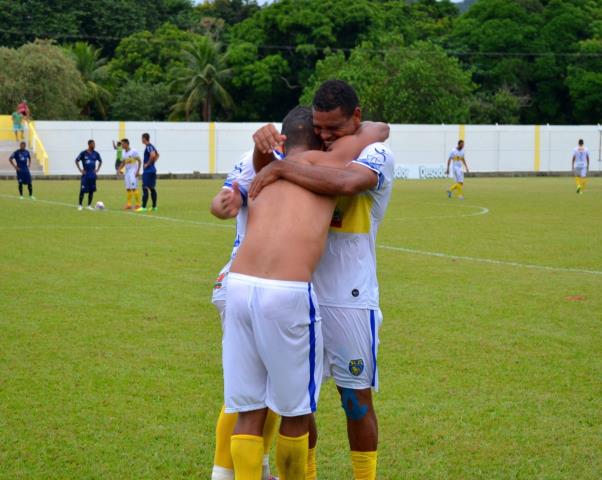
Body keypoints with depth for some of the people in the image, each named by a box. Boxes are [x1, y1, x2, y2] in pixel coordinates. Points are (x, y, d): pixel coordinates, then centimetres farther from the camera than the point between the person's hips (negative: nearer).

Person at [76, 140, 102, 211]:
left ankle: (89, 205, 13)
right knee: (83, 190, -5)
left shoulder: (96, 154, 4)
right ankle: (80, 205, 4)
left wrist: (97, 169, 9)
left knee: (91, 190, 4)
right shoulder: (83, 153, -6)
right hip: (85, 175, -3)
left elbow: (100, 161, 20)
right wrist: (80, 170, -4)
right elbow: (76, 161, 2)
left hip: (92, 175, 4)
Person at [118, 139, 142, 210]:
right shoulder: (123, 153, 11)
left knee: (134, 188, -11)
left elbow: (139, 161, -9)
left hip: (133, 173, -7)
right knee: (128, 189, 6)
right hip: (126, 172, 7)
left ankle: (137, 204, -6)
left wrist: (138, 171, -16)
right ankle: (128, 204, 9)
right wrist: (119, 169, 6)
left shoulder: (133, 152, -9)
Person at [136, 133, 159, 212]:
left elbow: (153, 155, -31)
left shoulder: (148, 147, -15)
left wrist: (148, 163, -19)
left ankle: (143, 207, -13)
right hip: (152, 170, 10)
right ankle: (154, 207, 15)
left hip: (148, 170, -10)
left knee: (145, 188, -10)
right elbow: (157, 155, 28)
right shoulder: (151, 146, 14)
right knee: (152, 188, 12)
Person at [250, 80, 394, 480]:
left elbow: (345, 182, -29)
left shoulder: (377, 156, -8)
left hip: (350, 300, -5)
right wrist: (264, 141, -9)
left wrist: (282, 168, -24)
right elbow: (266, 172, 13)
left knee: (357, 398, 3)